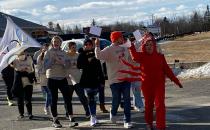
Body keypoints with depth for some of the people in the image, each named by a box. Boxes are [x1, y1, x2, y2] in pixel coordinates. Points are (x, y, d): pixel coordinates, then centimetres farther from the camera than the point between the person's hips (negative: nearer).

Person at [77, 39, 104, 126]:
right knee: (90, 99, -6)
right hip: (87, 80, -2)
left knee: (93, 98, 8)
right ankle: (93, 117, -6)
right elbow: (79, 66, -12)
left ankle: (93, 117, 17)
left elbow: (99, 69, 10)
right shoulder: (82, 55, 2)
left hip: (95, 80, 3)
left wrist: (102, 79, 7)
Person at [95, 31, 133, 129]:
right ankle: (113, 113, 37)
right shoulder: (108, 50, -12)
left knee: (127, 101, 3)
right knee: (116, 100, 5)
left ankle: (127, 121, 9)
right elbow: (99, 56, -27)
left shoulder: (124, 48, 8)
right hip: (115, 80, -5)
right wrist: (97, 46, -38)